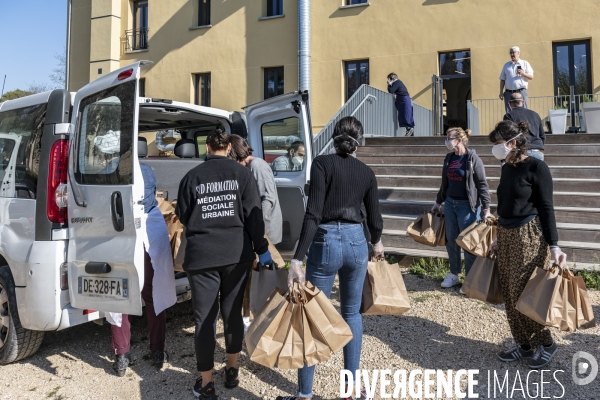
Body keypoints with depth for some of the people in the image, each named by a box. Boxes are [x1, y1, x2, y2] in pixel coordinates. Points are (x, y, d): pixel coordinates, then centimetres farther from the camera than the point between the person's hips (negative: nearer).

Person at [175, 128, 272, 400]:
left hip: (202, 255, -1)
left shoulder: (192, 176, 1)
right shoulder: (242, 174, 0)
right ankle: (232, 370, 29)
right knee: (233, 312, 16)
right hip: (236, 254, 1)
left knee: (204, 317, 6)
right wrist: (262, 250, 2)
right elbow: (253, 215, -3)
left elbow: (182, 216, 8)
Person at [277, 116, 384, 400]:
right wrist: (377, 243, 32)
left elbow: (313, 215, -16)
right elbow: (375, 219, 10)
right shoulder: (366, 172, 7)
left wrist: (297, 259, -18)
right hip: (356, 242, 4)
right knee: (351, 313, 17)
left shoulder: (322, 163, -6)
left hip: (326, 243, -4)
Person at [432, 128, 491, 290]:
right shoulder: (449, 158, 8)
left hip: (467, 206, -6)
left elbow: (482, 185, -11)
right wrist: (438, 202, 21)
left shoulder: (473, 158, -11)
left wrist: (486, 208, -14)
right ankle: (454, 274, 26)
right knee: (451, 240, 12)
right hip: (450, 204, 6)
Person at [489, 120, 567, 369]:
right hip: (507, 236, 8)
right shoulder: (507, 169, 10)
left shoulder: (535, 167, -12)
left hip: (529, 236, -8)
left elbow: (546, 207, -13)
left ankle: (546, 344, 19)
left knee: (524, 293, -2)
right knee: (510, 293, 10)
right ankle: (524, 345, 24)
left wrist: (553, 245, -15)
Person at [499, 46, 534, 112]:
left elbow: (531, 77, 6)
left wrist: (523, 74, -13)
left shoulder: (525, 64, 11)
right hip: (508, 92, 2)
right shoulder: (506, 65, 17)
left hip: (521, 92, -2)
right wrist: (501, 92, 5)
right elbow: (502, 80, 14)